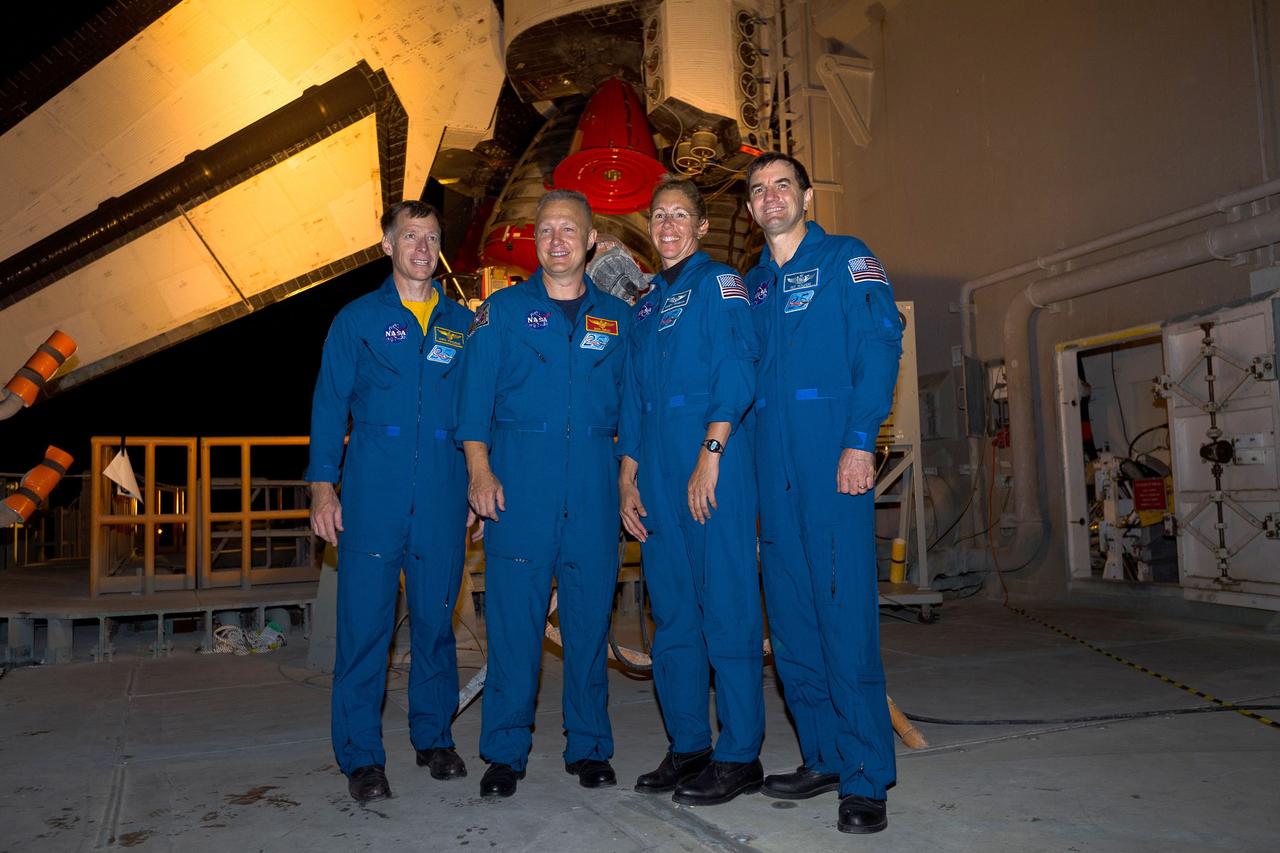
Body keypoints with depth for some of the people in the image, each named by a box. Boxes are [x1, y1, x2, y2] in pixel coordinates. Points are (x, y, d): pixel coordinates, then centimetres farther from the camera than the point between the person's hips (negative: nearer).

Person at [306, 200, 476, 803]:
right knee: (365, 620, -2)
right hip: (374, 488, -2)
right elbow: (329, 406, 5)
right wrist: (323, 485, -4)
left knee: (436, 617, 8)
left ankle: (434, 737, 23)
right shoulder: (357, 319, 9)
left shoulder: (462, 323, 14)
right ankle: (361, 756, 10)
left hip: (443, 494, 2)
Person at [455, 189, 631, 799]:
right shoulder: (504, 310, 9)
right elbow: (475, 395, 3)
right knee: (513, 613, -2)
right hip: (518, 477, -1)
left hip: (593, 483, 2)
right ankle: (505, 753, 11)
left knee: (590, 612, 5)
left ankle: (590, 748, 18)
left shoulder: (616, 318, 14)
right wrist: (479, 469, -8)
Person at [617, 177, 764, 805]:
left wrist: (710, 455, -18)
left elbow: (737, 371, -11)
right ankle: (687, 746, 20)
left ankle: (739, 757, 6)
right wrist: (628, 479, 12)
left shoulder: (718, 282, 2)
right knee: (672, 611, 9)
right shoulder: (645, 305, 22)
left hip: (711, 465, -7)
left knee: (726, 607, -4)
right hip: (657, 472, 7)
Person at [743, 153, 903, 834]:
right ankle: (823, 757, 20)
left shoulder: (848, 260, 4)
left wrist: (860, 441, -18)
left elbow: (879, 347, -7)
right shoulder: (752, 283, 20)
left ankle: (866, 777, 2)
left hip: (832, 455, -6)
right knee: (791, 614, 8)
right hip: (772, 464, 6)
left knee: (845, 608, -8)